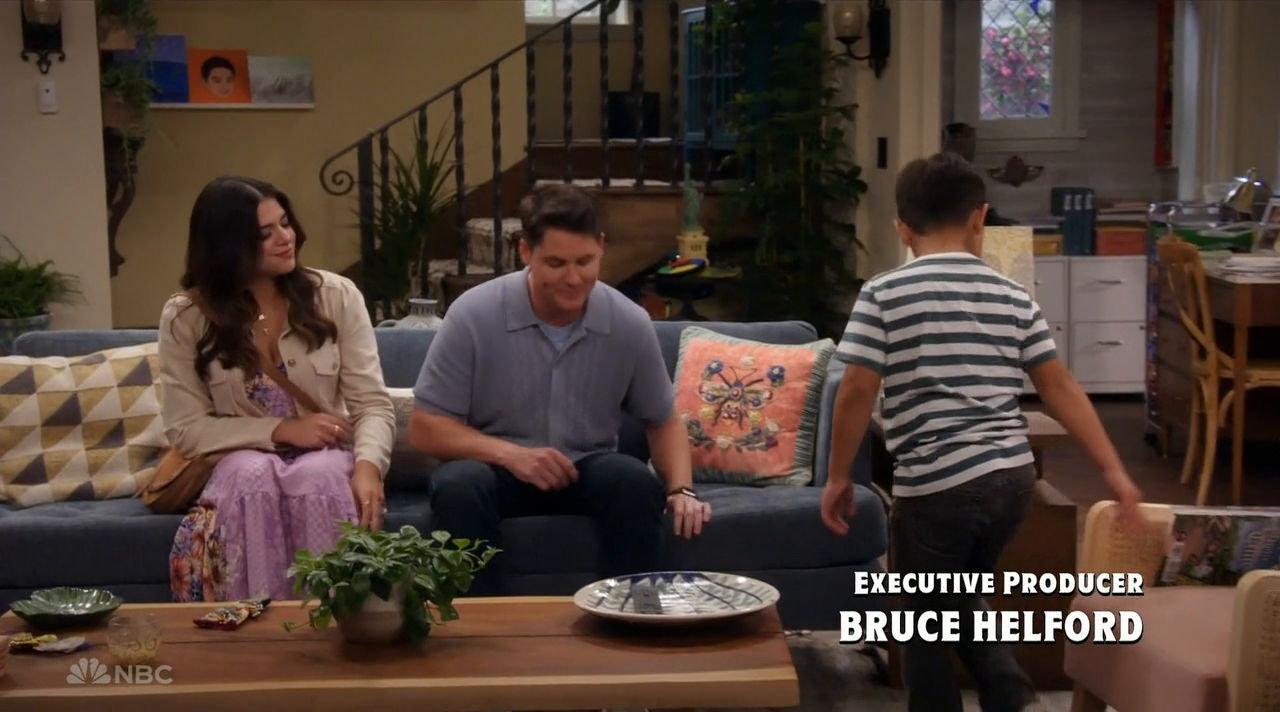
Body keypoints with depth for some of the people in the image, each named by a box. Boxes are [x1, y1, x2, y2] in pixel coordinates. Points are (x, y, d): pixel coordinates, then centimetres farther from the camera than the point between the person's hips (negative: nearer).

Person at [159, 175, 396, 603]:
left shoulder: (336, 295, -3)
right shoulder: (185, 318, -3)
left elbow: (373, 405, -7)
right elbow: (185, 428, -5)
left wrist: (367, 465, -28)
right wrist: (280, 430, -16)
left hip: (325, 463, 0)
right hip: (242, 466, 0)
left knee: (320, 475, -35)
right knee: (253, 473, -35)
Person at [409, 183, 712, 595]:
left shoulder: (630, 323, -8)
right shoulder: (473, 315, -15)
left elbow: (663, 421, 7)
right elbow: (424, 428, -11)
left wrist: (681, 489, -11)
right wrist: (508, 454, -26)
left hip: (587, 471, 2)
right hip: (498, 469, -1)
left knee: (636, 483, -30)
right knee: (460, 485, -34)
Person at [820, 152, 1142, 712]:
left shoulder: (883, 295, -6)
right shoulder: (1013, 298, 6)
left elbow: (857, 393, -9)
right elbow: (1060, 388, 6)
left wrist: (838, 478, 2)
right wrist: (1114, 471, 11)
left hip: (936, 487, -5)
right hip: (1013, 478, 5)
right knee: (959, 602, 26)